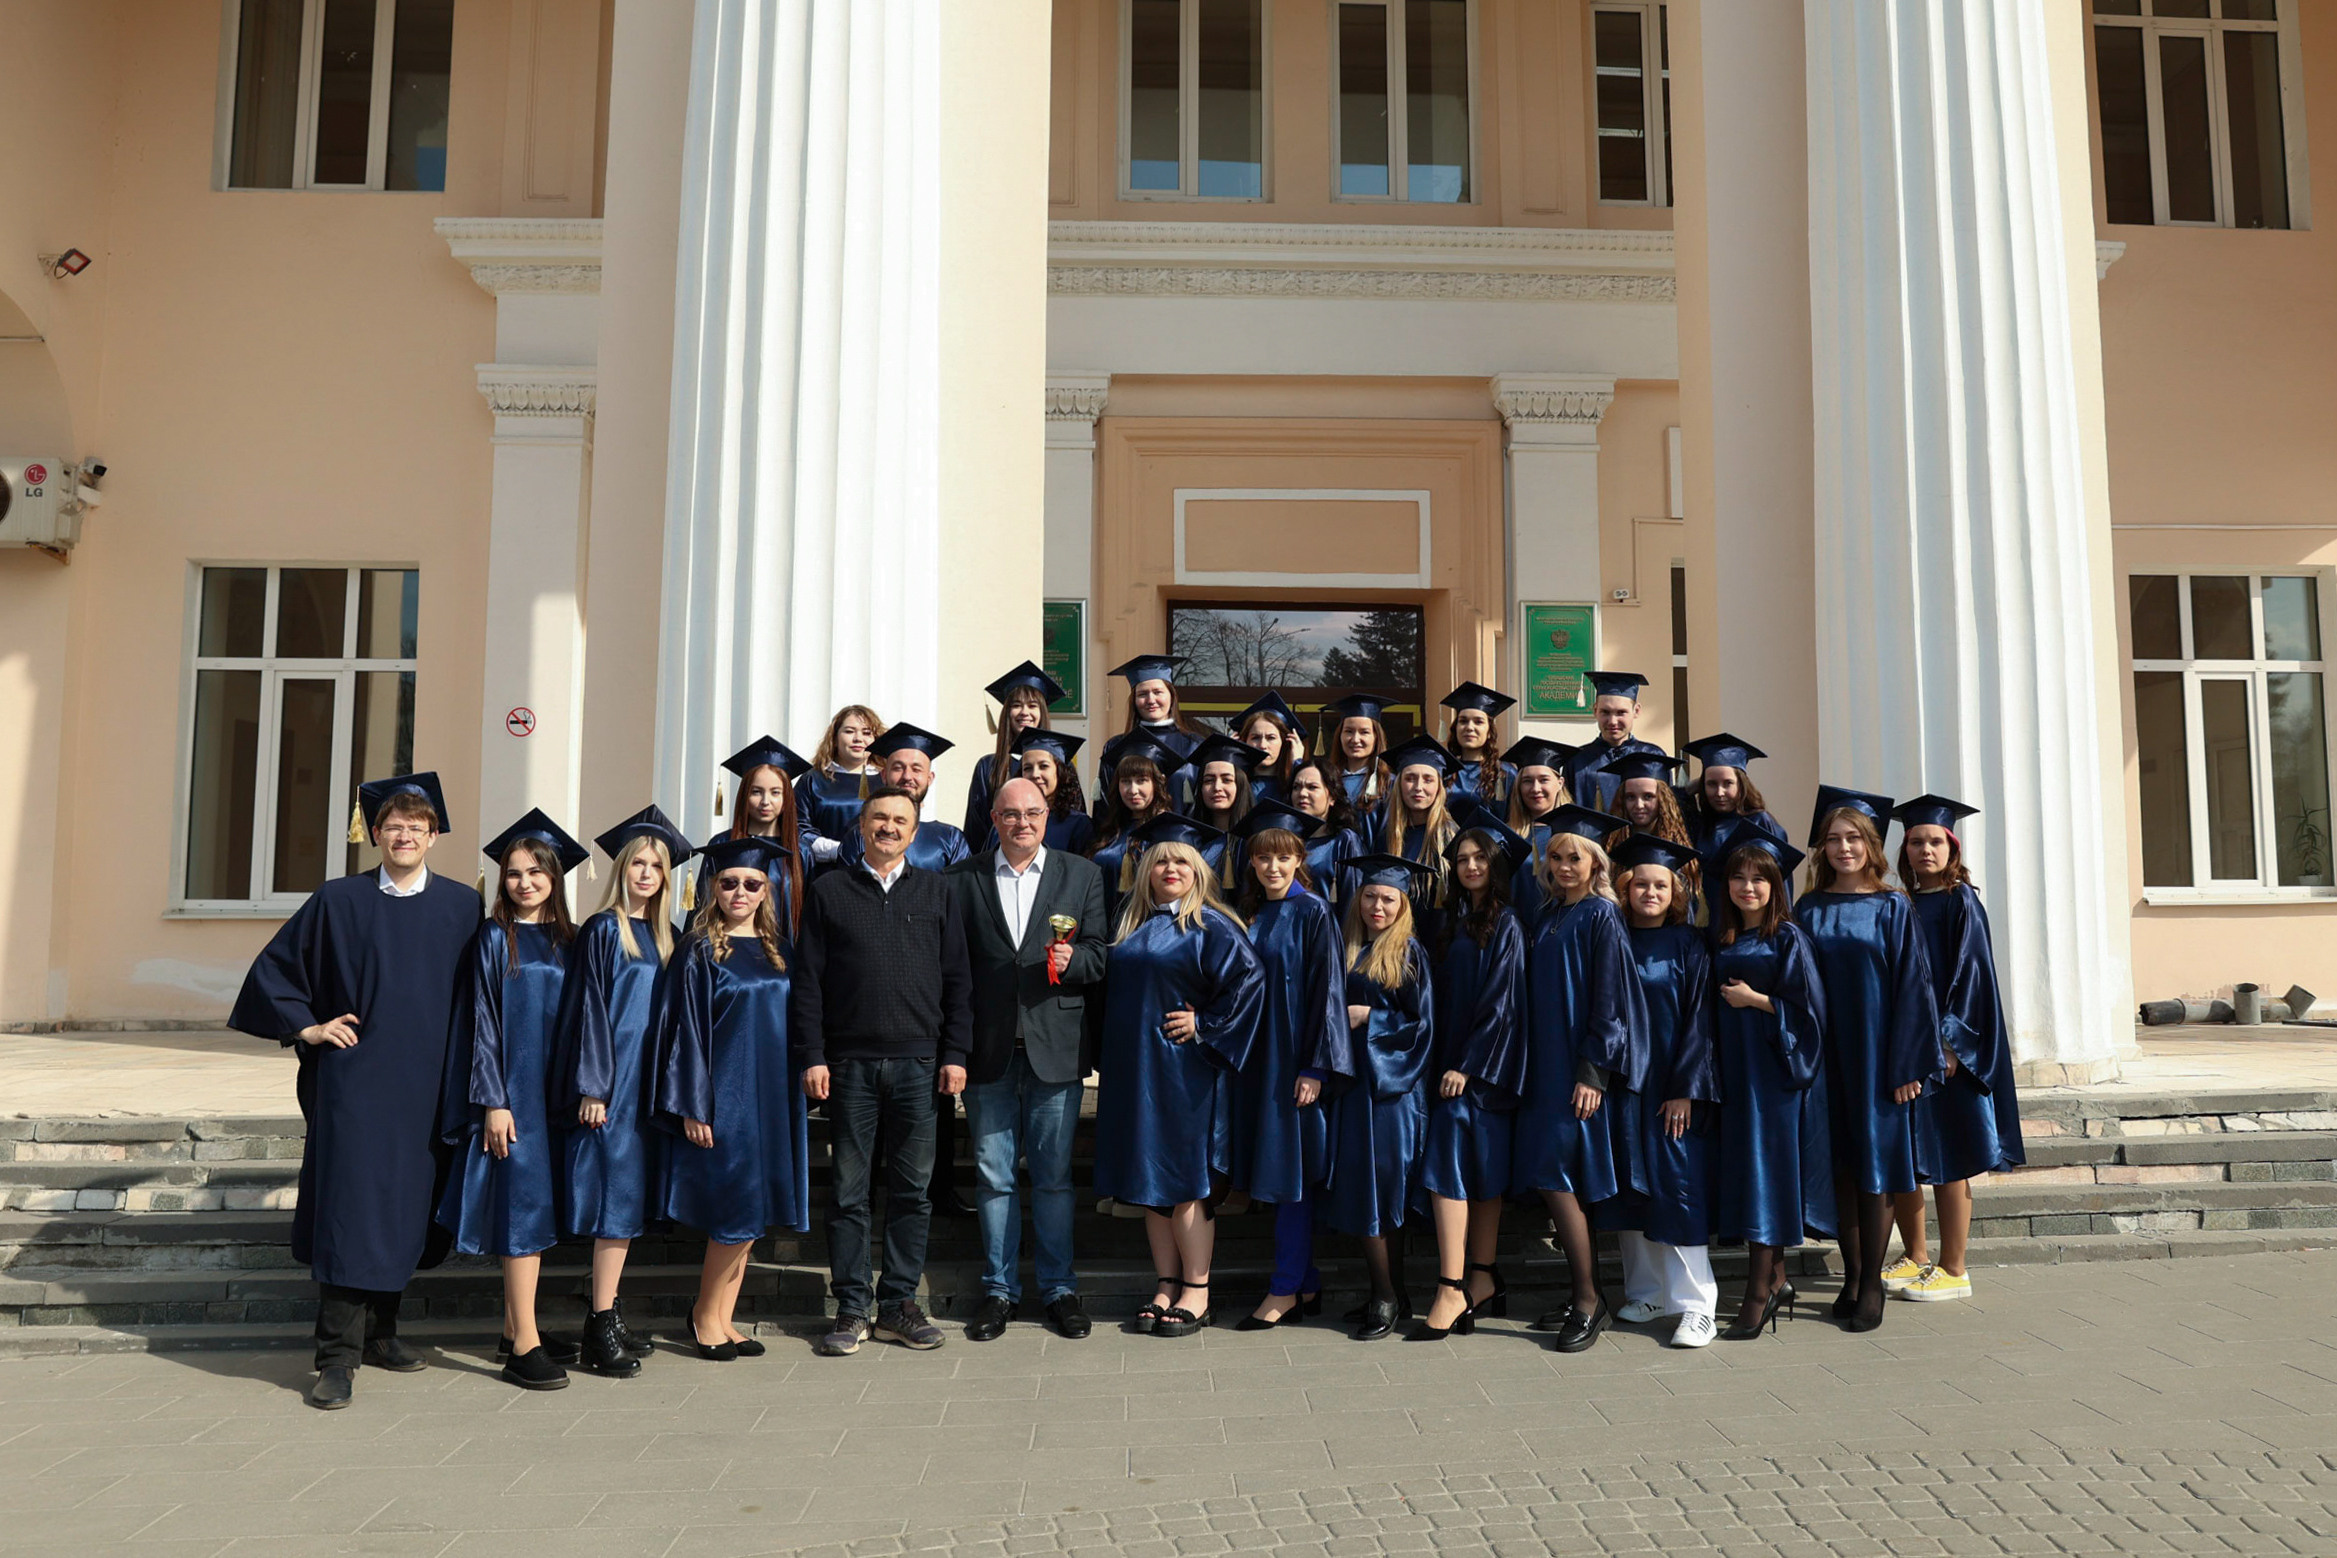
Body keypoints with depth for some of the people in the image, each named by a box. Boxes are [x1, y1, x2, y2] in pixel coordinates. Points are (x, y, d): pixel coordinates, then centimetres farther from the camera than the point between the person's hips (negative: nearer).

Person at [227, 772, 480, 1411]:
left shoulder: (461, 906, 5)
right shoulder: (338, 902, 0)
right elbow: (274, 968, 8)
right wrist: (306, 1027, -1)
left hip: (428, 1085, 2)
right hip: (355, 1078, -2)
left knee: (406, 1206, 11)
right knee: (350, 1208, -6)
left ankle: (379, 1329, 27)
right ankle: (338, 1357, 1)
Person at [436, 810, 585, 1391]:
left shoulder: (568, 940, 9)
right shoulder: (494, 938, -4)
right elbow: (484, 1021, -7)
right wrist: (493, 1100, -13)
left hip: (554, 1090, 5)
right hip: (511, 1088, -5)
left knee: (541, 1207, 10)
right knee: (521, 1205, -6)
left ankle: (514, 1330, 22)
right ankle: (524, 1344, -2)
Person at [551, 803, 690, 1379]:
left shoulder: (664, 937, 13)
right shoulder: (603, 931, -6)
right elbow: (590, 1009, -10)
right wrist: (592, 1087, -15)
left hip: (647, 1086, 6)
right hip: (610, 1086, -6)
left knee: (630, 1202, 10)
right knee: (616, 1201, -7)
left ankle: (607, 1316, 19)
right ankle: (601, 1331, 0)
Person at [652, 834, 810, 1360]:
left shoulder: (779, 951, 10)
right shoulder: (701, 952, -5)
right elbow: (687, 1030, -8)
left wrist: (794, 1093, 9)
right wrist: (693, 1107, -13)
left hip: (772, 1097, 5)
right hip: (723, 1095, -5)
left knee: (750, 1214, 9)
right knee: (736, 1213, -5)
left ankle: (722, 1318, 20)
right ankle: (706, 1314, 15)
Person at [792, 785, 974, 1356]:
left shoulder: (937, 891, 10)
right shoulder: (829, 891, 7)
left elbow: (958, 979, 8)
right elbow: (807, 981, 4)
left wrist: (955, 1053, 0)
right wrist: (812, 1056, -4)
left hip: (919, 1062, 1)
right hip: (849, 1063, -1)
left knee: (913, 1189, 6)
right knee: (849, 1190, 5)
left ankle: (899, 1304, 17)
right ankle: (852, 1308, 16)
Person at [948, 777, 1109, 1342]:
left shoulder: (1082, 875, 7)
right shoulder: (962, 879, 6)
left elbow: (1099, 958, 6)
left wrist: (1070, 960, -17)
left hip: (1055, 1047, 0)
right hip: (988, 1051, 1)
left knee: (1054, 1175, 6)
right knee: (993, 1175, 8)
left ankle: (1058, 1286, 20)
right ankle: (999, 1289, 22)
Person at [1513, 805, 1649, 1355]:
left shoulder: (1601, 917, -9)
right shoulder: (1548, 917, 13)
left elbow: (1611, 999, -13)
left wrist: (1594, 1072, -18)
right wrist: (1532, 1064, 14)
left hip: (1580, 1068, -8)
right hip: (1546, 1063, 8)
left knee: (1555, 1178, -9)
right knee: (1554, 1180, 8)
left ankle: (1589, 1299, 2)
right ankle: (1586, 1294, 18)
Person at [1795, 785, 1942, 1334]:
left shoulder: (1892, 909, -1)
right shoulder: (1808, 912, 5)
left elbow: (1912, 987, -4)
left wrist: (1908, 1064, -10)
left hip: (1877, 1052, -2)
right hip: (1826, 1056, 2)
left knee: (1874, 1164, 2)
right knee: (1840, 1165, 7)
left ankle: (1872, 1283, 10)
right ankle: (1851, 1275, 18)